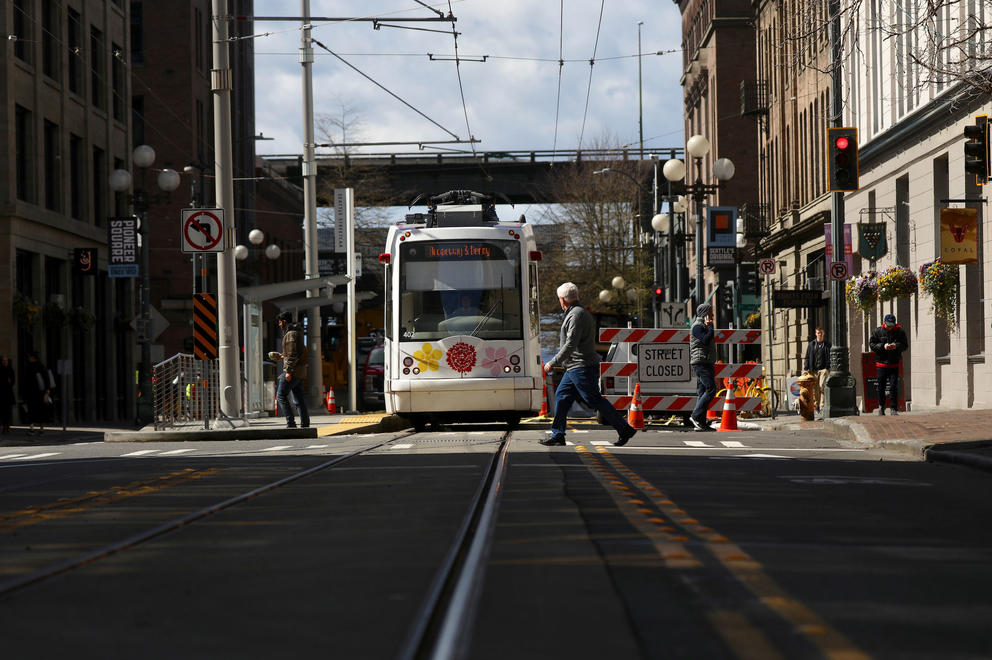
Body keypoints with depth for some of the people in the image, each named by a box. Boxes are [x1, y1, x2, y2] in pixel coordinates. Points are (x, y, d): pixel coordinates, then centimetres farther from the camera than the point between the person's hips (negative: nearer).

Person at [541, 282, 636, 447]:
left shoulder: (576, 315, -16)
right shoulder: (582, 313, 18)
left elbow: (570, 345, -23)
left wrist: (553, 363, -19)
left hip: (582, 368, -11)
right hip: (575, 368, 11)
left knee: (595, 400, -8)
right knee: (562, 396, 10)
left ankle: (625, 429, -6)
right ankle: (557, 435, 11)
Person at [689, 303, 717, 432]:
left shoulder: (704, 326, 24)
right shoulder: (697, 326, -9)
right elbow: (706, 340, -25)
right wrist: (710, 327, -11)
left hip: (706, 364, 10)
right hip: (700, 363, -10)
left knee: (703, 392, 5)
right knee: (711, 389, -16)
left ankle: (701, 423, 2)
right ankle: (696, 416, -17)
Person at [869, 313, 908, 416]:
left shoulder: (900, 332, 3)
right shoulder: (877, 331, 1)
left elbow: (905, 345, 3)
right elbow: (871, 344, 0)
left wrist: (897, 346, -18)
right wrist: (882, 346, -16)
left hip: (894, 364, 0)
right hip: (881, 363, 0)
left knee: (894, 387, -5)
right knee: (881, 387, 7)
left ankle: (894, 409, -1)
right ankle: (881, 406, 24)